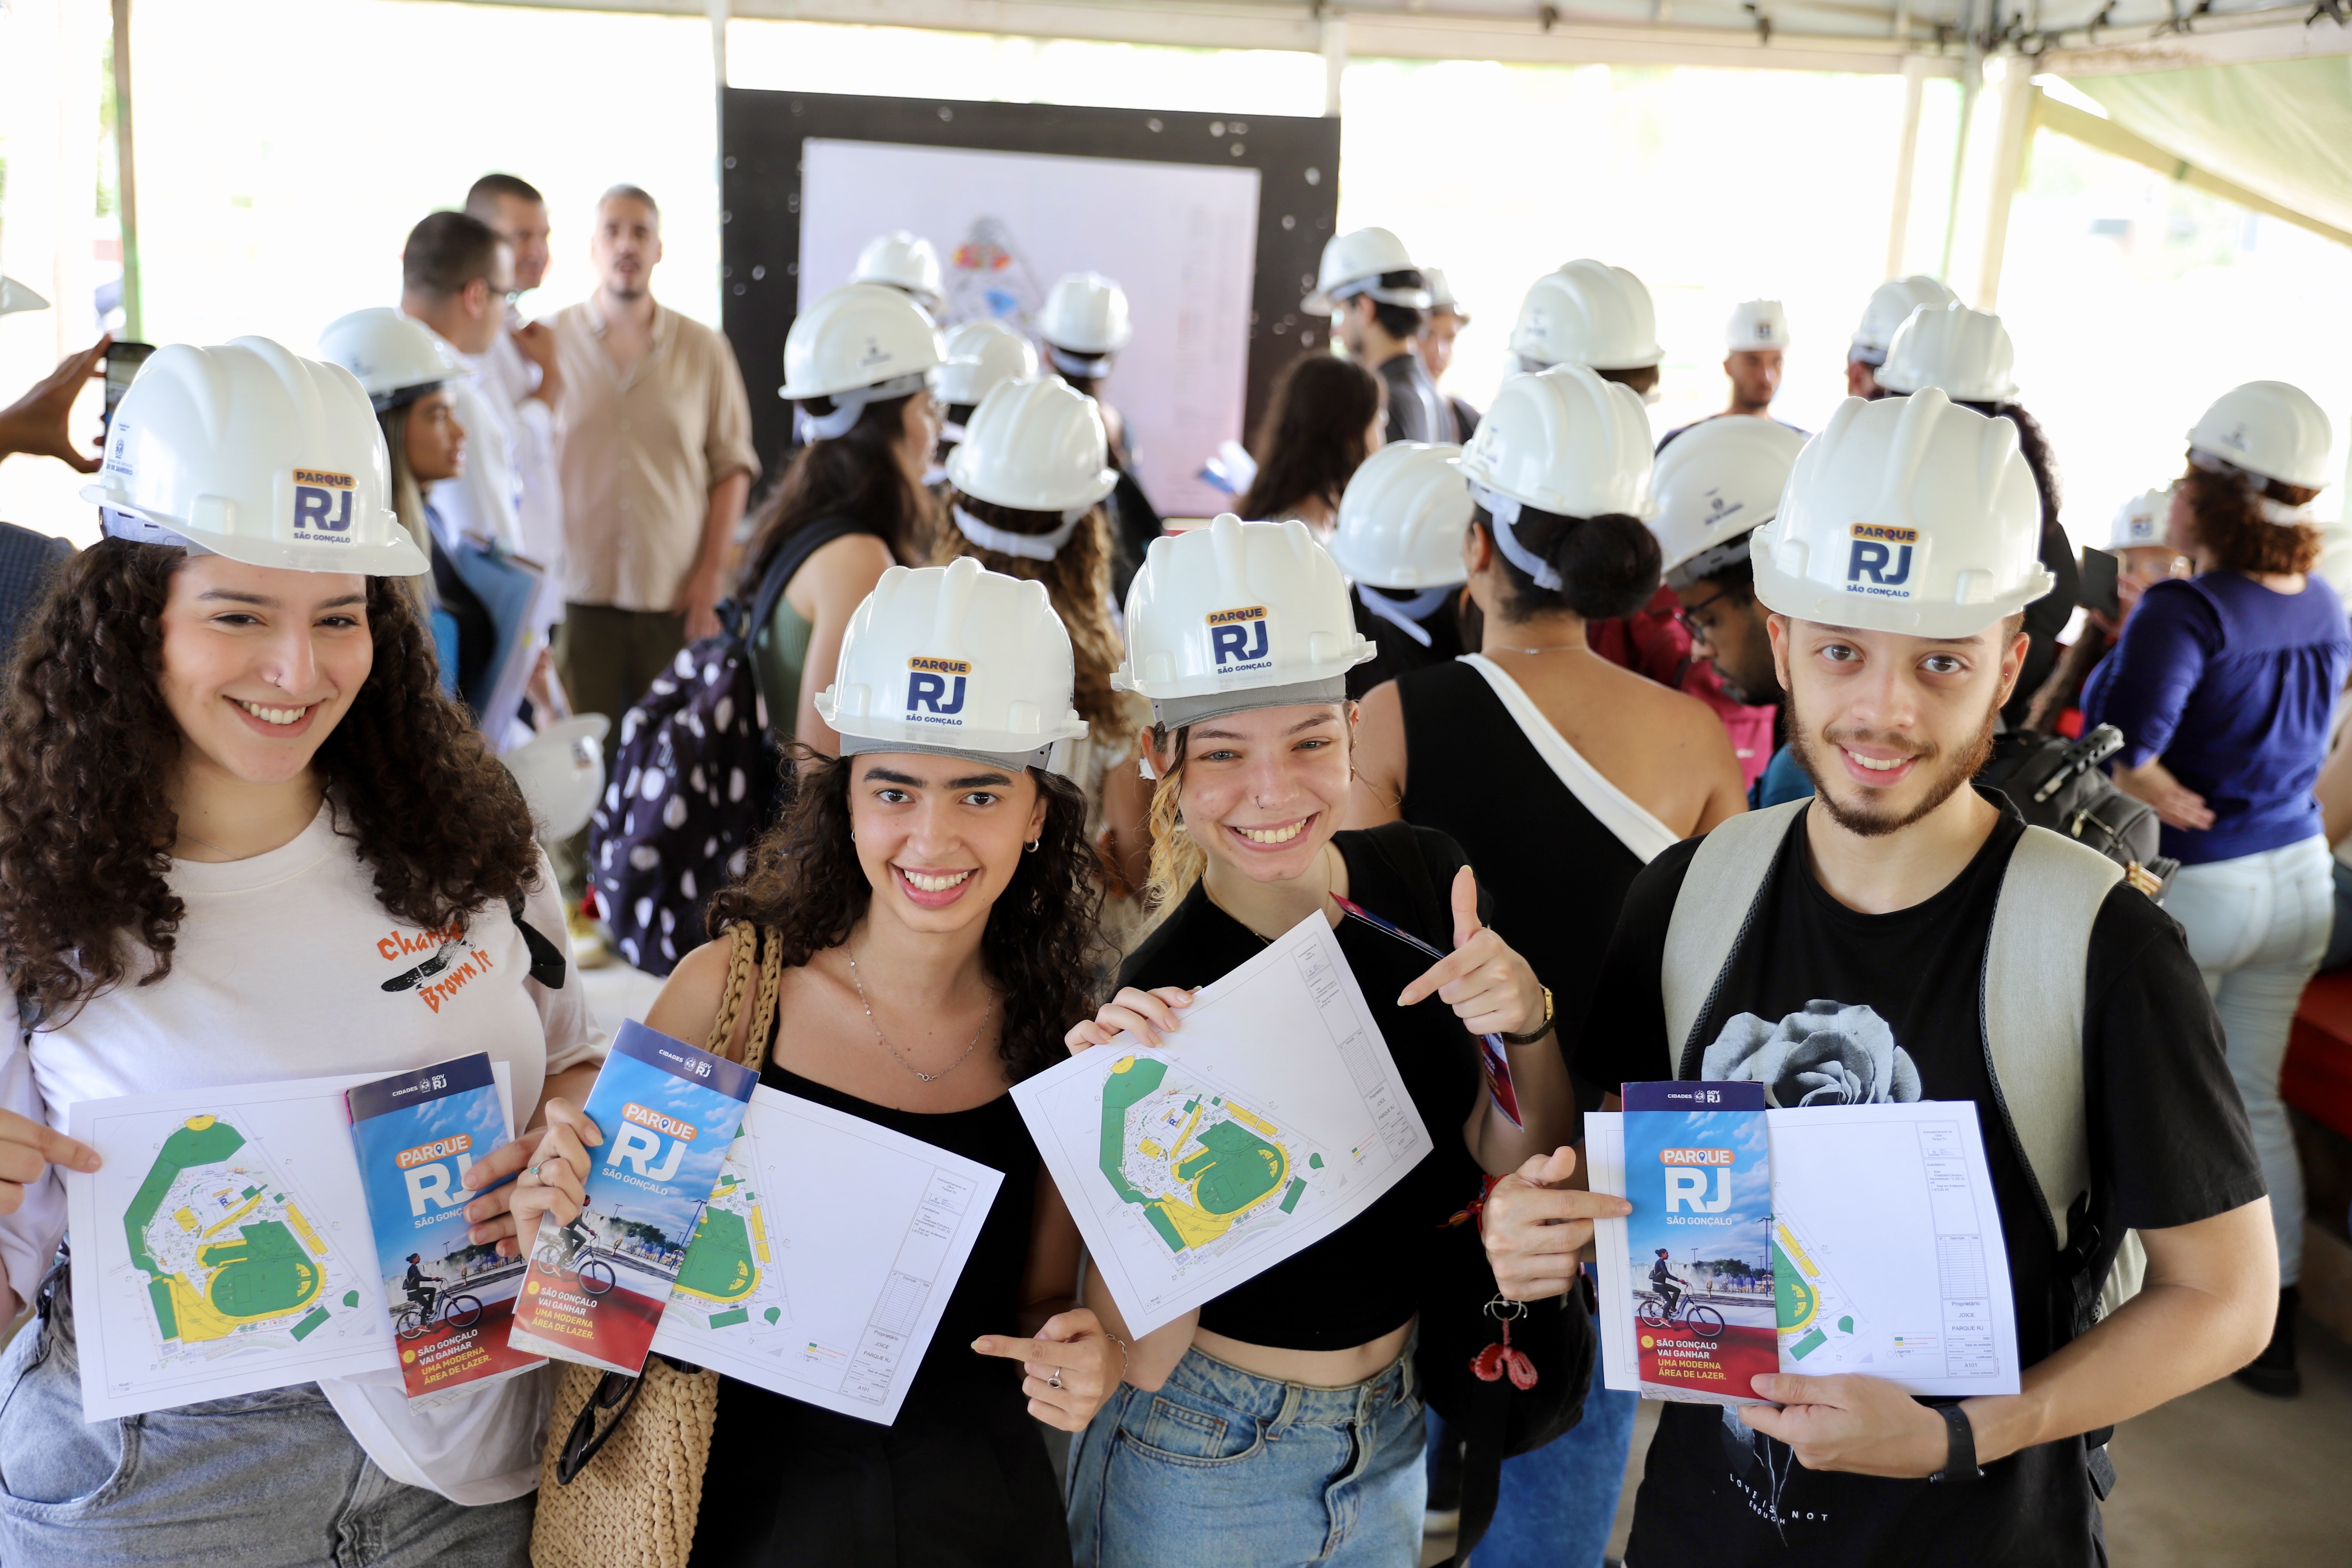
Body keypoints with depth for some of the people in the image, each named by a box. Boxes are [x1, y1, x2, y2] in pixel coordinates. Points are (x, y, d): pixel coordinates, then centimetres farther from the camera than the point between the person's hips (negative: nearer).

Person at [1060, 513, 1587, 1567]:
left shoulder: (1426, 882, -11)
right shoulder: (1161, 992, -23)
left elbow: (1514, 1170, -3)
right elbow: (1143, 1354, -20)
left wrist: (1528, 1024, -21)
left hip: (1392, 1442, 4)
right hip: (1202, 1473, -4)